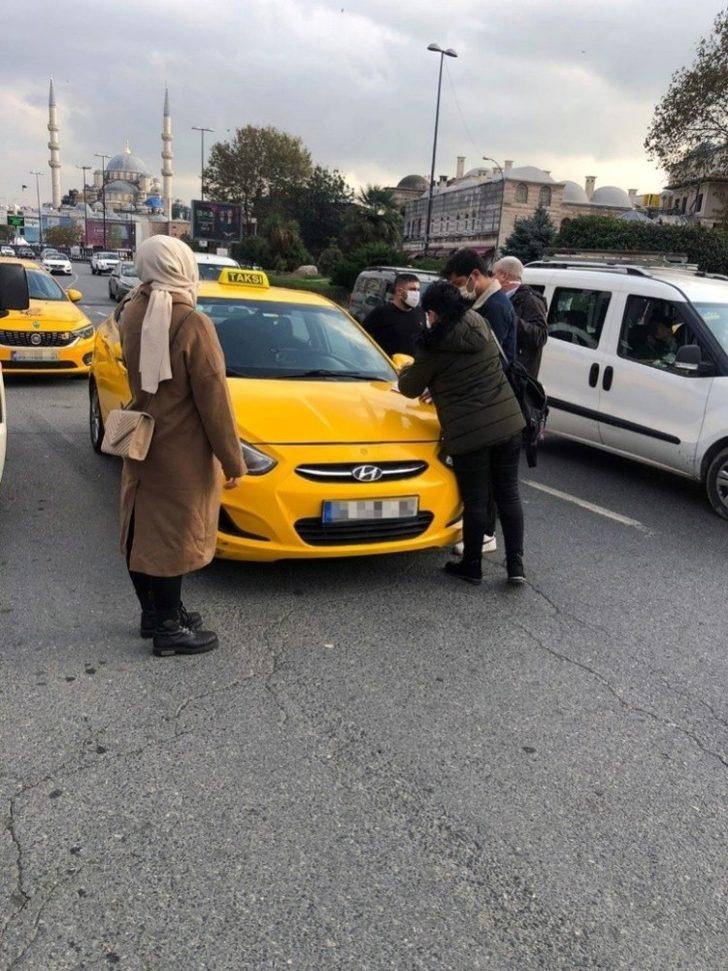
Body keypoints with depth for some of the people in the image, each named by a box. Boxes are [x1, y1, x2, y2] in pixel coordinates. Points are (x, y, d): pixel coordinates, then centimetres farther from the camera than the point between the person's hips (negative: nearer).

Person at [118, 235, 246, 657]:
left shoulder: (132, 314, 1)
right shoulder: (193, 324, -20)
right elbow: (213, 398, -18)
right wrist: (233, 460, -11)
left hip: (142, 443, 7)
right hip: (181, 452, -7)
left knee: (141, 530, 15)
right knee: (172, 535, 2)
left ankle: (154, 610, 31)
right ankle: (170, 629, 13)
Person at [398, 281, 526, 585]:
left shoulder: (433, 347, -10)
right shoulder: (481, 325, 8)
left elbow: (410, 388, 2)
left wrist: (406, 371, 27)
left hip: (469, 433, -5)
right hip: (508, 423, 6)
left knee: (475, 500, 6)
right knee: (508, 493, 12)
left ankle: (472, 566, 21)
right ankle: (516, 564, 14)